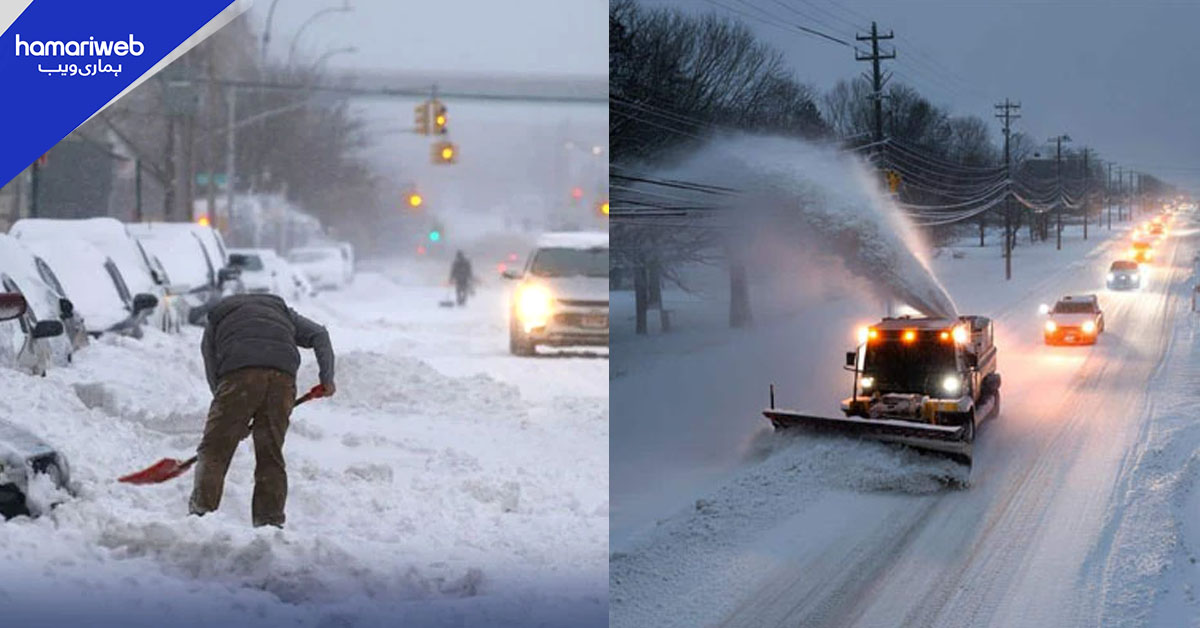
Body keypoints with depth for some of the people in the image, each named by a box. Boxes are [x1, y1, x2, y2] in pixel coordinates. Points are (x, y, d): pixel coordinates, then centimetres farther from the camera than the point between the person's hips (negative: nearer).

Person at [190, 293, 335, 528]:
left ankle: (202, 511, -9)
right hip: (283, 376, 2)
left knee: (214, 449, 4)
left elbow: (213, 375, 25)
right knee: (271, 454, 11)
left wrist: (237, 423, 28)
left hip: (240, 374, -2)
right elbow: (319, 335, 24)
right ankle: (271, 520, 5)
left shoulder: (216, 318, 32)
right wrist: (327, 378, 27)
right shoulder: (281, 309, 38)